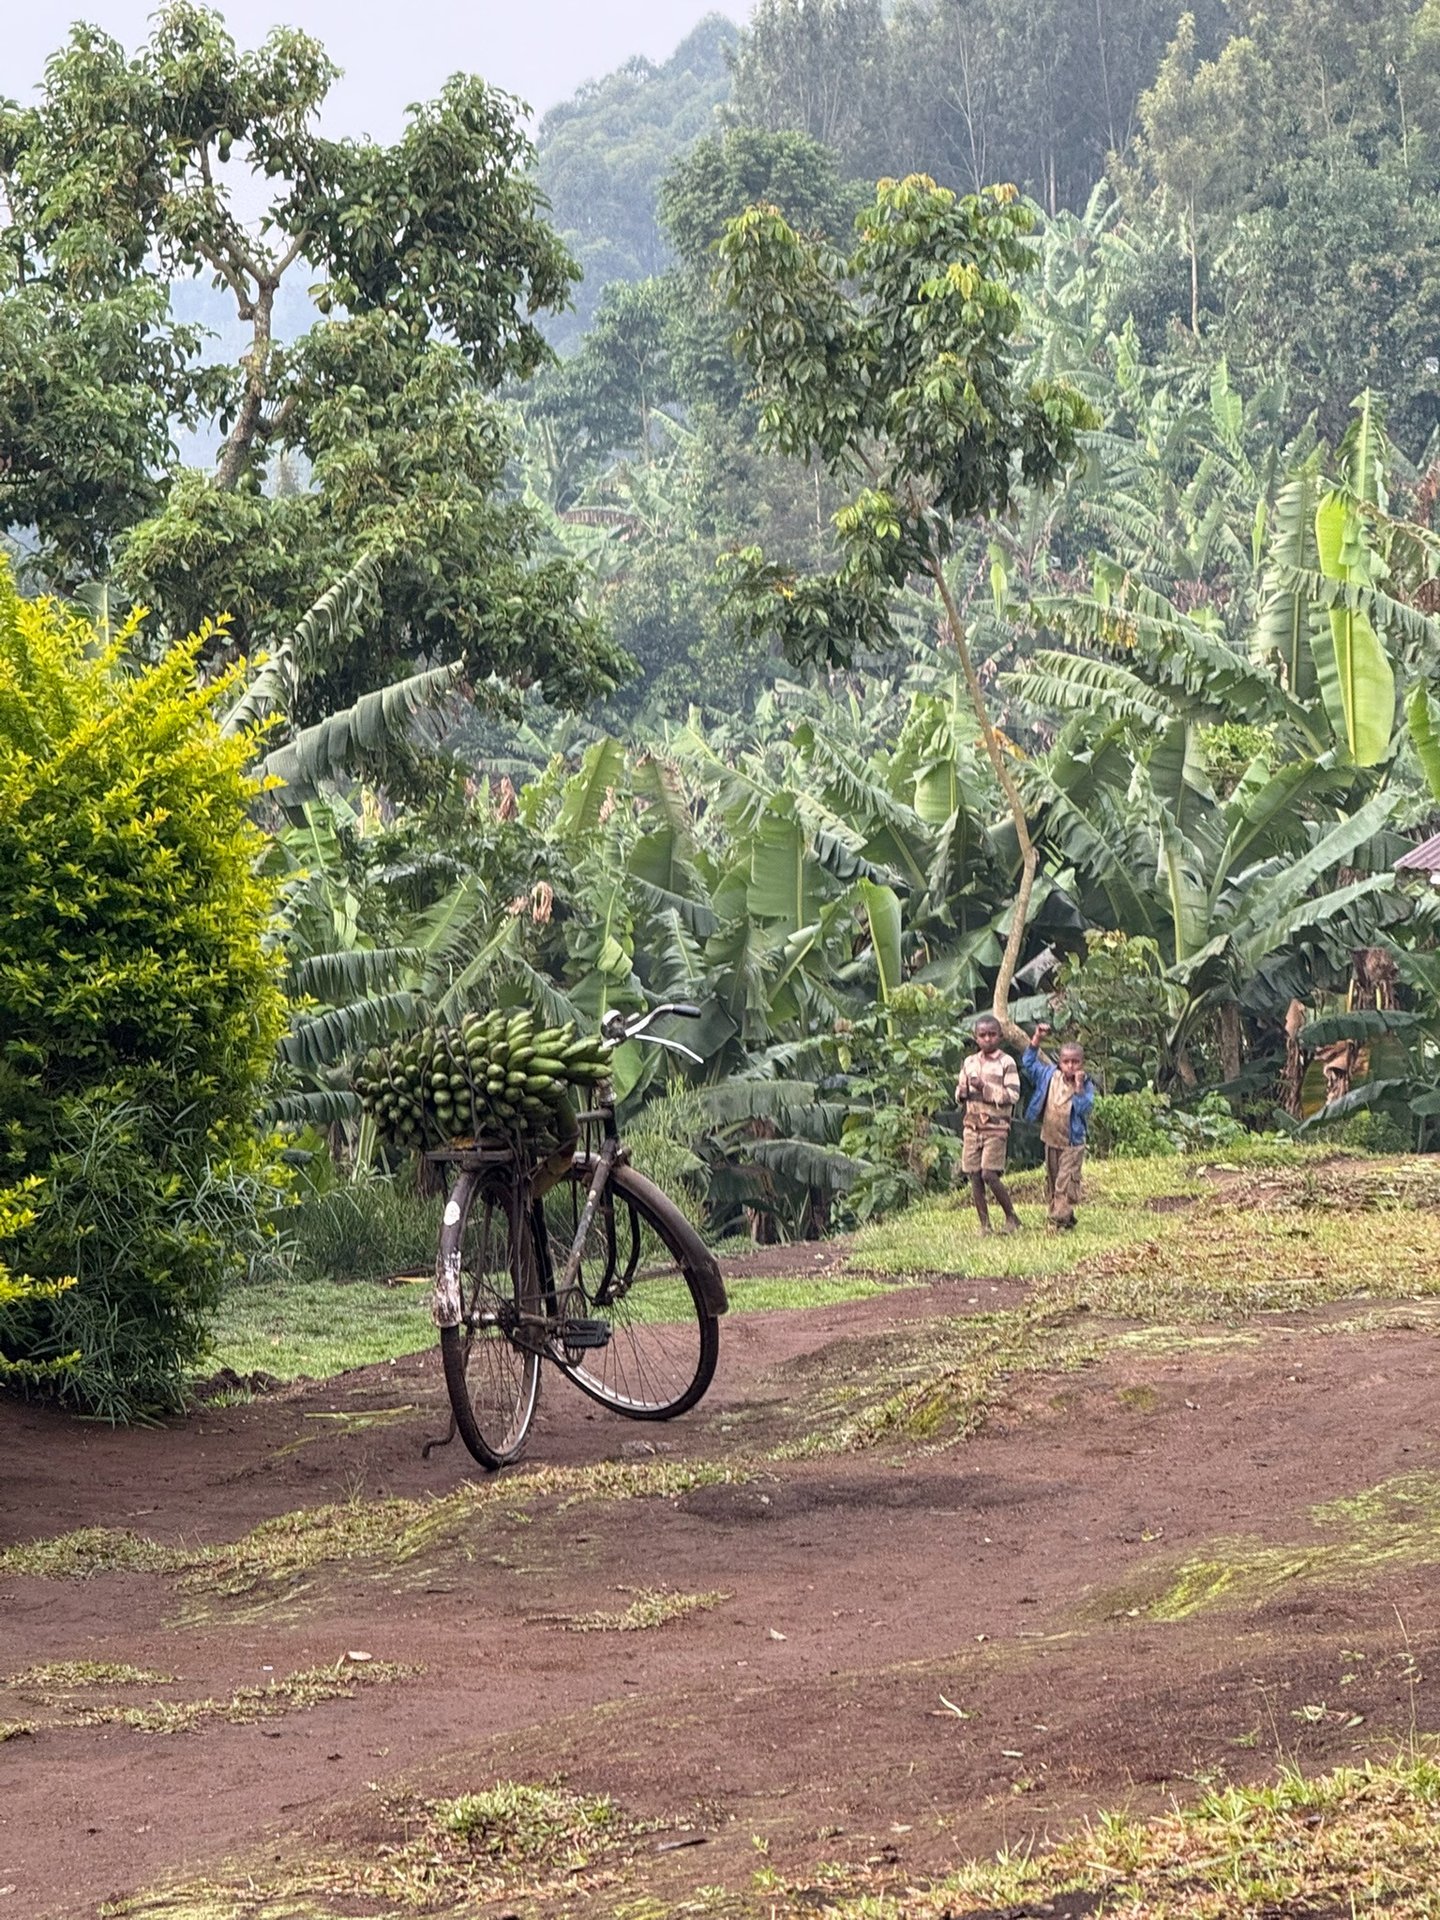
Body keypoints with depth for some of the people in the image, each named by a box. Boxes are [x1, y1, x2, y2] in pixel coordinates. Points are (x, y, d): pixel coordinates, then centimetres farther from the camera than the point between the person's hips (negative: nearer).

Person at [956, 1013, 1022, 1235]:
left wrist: (986, 1088, -19)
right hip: (972, 1124, 5)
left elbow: (1013, 1095, -11)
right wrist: (963, 1091, -5)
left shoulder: (1006, 1063, -4)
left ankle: (1011, 1217, 3)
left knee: (990, 1175, -14)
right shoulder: (970, 1063, 12)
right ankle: (984, 1224, 10)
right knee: (974, 1176, 2)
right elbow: (959, 1093, 19)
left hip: (996, 1127, -5)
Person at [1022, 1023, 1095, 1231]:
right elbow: (1029, 1062, 6)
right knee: (1052, 1181, 13)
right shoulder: (1050, 1076, 1)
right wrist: (1036, 1039, -3)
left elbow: (1084, 1108, -22)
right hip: (1051, 1141, 5)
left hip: (1072, 1144, -5)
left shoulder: (1086, 1085, -10)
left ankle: (1060, 1220, -11)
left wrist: (1079, 1086, -30)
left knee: (1066, 1183, -10)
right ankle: (1065, 1217, 24)